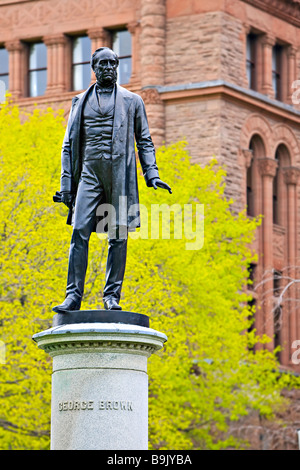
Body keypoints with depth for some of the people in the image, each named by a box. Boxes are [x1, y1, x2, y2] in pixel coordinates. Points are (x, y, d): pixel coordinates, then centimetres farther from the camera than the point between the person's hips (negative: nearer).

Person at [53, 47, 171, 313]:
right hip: (89, 171, 1)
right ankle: (73, 296, -13)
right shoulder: (81, 102, 18)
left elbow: (145, 142, 13)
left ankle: (112, 295, 0)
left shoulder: (132, 101, 15)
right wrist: (66, 184, 7)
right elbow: (69, 145, 17)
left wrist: (152, 175, -1)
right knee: (80, 232, -11)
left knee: (118, 234, -4)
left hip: (120, 172, -1)